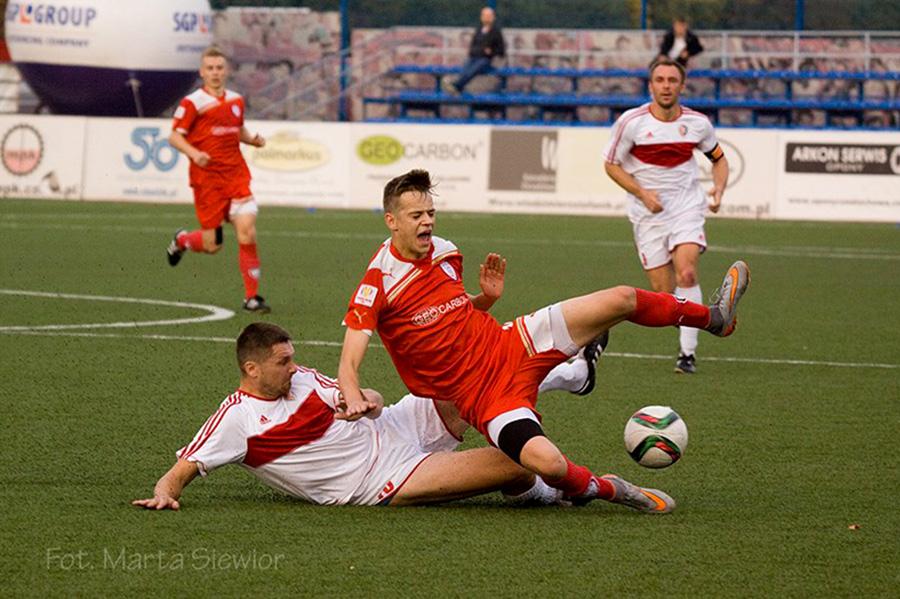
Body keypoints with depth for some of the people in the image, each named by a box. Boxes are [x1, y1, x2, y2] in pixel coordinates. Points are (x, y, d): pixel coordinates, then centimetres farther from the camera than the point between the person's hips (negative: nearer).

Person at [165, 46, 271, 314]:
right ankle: (181, 240, 36)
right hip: (207, 178, -4)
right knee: (212, 245, 0)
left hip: (236, 175, 4)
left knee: (247, 233, -12)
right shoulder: (192, 102, -5)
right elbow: (175, 137, -5)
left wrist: (253, 139, 7)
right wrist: (194, 153, -23)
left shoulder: (236, 100, 13)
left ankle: (252, 297, -4)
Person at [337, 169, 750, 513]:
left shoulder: (445, 252, 4)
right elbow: (348, 364, -21)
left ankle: (713, 317, 29)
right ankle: (603, 489, -2)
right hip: (481, 394, -7)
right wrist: (354, 399, -43)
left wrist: (486, 296, 2)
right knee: (546, 462, -36)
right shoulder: (378, 284, -18)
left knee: (621, 299, 1)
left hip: (509, 346, 7)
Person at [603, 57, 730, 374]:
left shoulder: (697, 123, -2)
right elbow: (611, 164, -1)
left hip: (687, 206, 0)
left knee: (686, 273, -22)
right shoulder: (631, 122, -10)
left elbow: (719, 158, 15)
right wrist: (642, 193, -13)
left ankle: (688, 351, -17)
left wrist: (719, 189, -4)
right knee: (664, 292, -3)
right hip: (648, 214, 0)